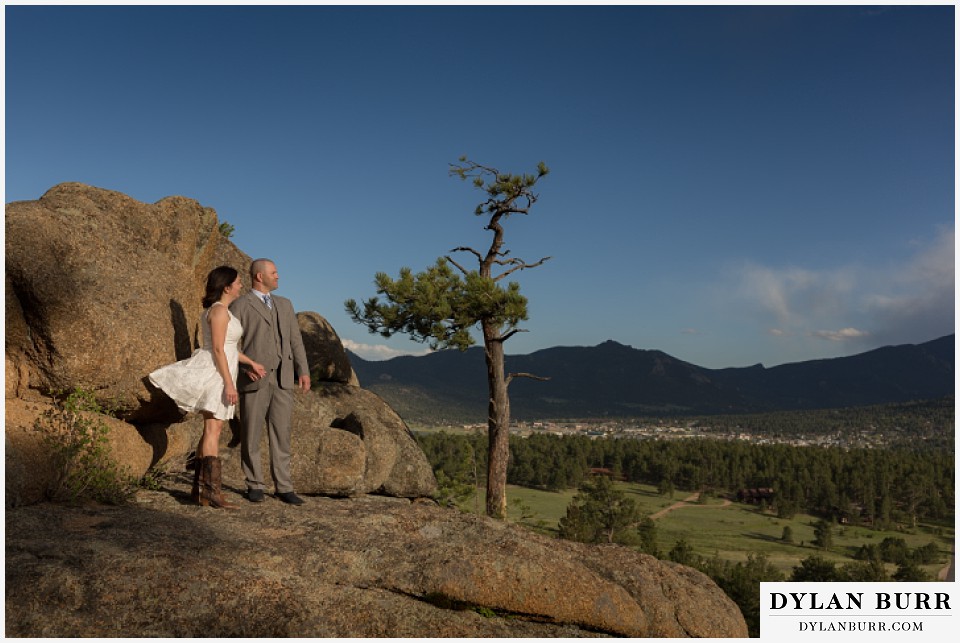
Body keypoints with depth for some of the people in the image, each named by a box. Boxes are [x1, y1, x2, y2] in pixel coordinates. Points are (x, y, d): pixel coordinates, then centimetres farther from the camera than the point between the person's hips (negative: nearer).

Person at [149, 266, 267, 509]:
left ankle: (200, 488, 16)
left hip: (218, 372, 10)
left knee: (211, 430, 11)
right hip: (216, 372, -10)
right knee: (213, 430, -12)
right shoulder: (220, 310, -13)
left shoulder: (219, 310, 18)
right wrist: (229, 383, -22)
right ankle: (212, 491, -13)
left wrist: (251, 363, 25)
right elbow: (218, 349, -19)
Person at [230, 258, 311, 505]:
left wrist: (303, 371, 3)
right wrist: (245, 366, -20)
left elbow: (295, 339, 13)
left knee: (281, 434, 2)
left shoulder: (284, 304, 16)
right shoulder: (239, 306, 0)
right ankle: (254, 486, 15)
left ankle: (283, 487, 6)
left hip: (283, 379, 4)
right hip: (254, 379, -4)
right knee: (251, 435, 3)